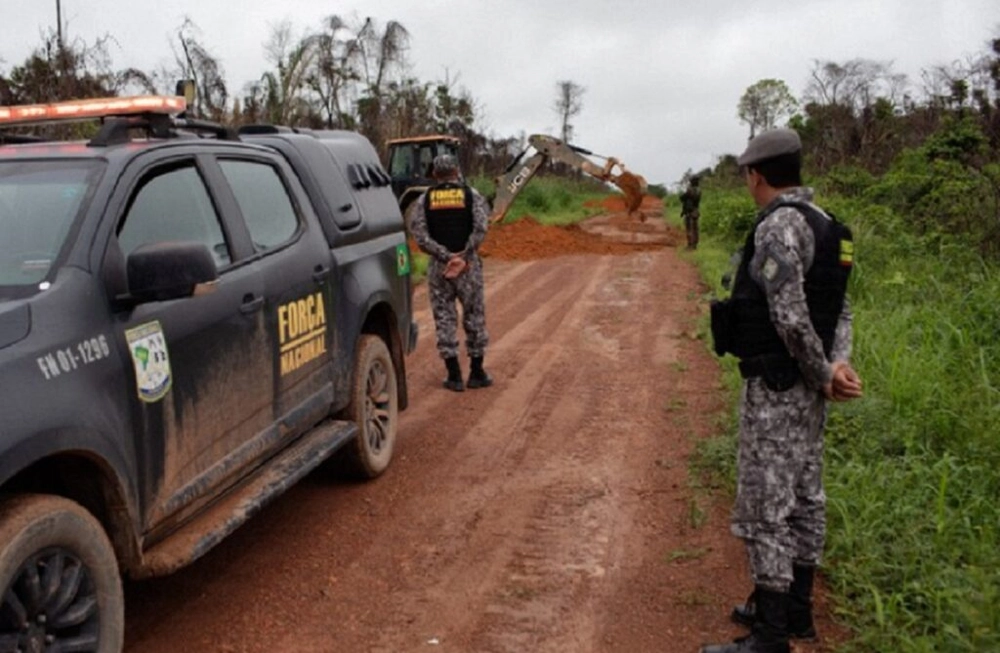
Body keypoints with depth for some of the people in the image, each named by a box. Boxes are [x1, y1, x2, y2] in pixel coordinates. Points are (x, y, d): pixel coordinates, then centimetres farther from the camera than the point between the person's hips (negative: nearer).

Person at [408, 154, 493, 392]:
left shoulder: (424, 200, 4)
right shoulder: (472, 195, 1)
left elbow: (418, 234, -8)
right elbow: (480, 229, -14)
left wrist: (445, 256, -12)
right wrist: (464, 256, -13)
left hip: (439, 265, 1)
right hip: (468, 265, -1)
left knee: (444, 319, 7)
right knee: (474, 317, 10)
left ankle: (454, 375, 7)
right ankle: (477, 373, 14)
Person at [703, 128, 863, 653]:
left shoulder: (778, 225, -19)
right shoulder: (824, 224, 11)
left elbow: (791, 318, -25)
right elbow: (840, 309, 9)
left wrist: (823, 375, -12)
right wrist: (840, 363, -5)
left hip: (775, 387, -10)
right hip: (807, 386, 10)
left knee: (765, 505, -4)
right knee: (804, 497, 16)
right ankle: (795, 609, 29)